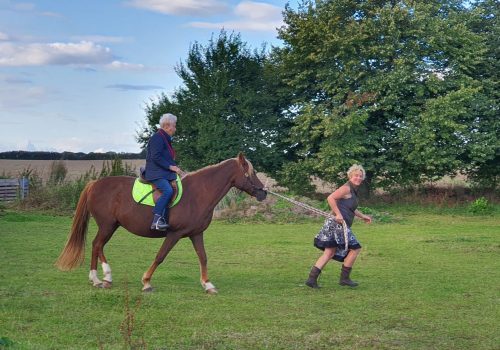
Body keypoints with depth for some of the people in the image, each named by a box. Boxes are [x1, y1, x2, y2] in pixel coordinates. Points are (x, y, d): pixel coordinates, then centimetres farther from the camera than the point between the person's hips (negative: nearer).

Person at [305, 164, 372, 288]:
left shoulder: (353, 191, 20)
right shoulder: (346, 188, -10)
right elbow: (330, 198, -22)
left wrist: (363, 216, 35)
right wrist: (338, 214, -23)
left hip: (340, 225, 10)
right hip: (338, 224, -10)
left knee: (329, 253, 6)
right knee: (355, 249, -2)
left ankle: (312, 279, 2)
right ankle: (344, 278, 5)